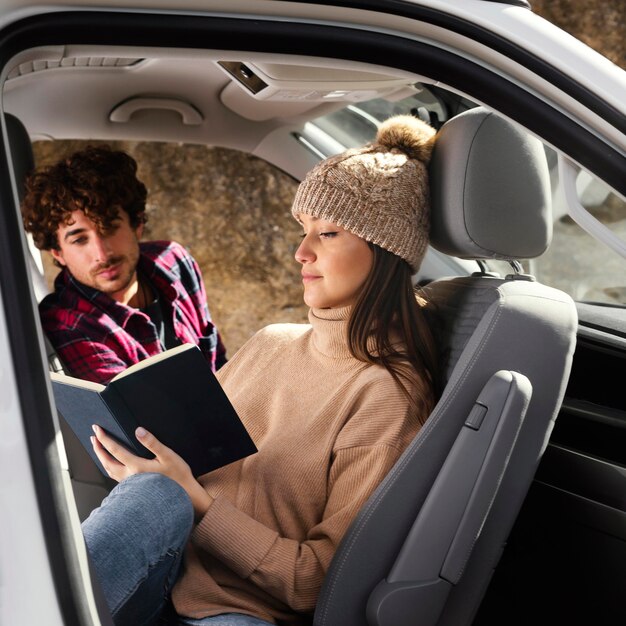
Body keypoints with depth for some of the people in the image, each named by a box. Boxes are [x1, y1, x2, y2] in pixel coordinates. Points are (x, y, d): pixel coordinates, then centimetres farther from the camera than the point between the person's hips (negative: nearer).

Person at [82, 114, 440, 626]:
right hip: (166, 572, 6)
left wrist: (193, 502, -18)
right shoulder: (271, 344, 12)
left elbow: (318, 579, -11)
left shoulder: (388, 396, -10)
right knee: (155, 490, -28)